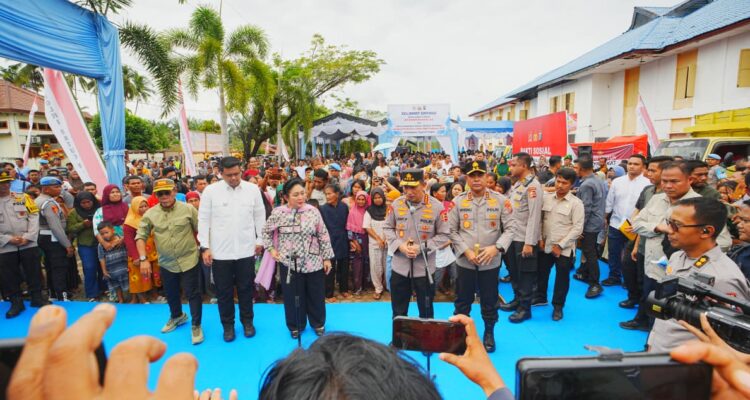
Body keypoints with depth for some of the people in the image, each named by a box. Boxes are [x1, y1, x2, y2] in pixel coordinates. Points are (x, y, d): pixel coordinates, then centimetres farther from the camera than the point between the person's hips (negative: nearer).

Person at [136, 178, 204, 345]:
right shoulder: (150, 214, -2)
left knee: (192, 293, 1)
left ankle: (196, 326, 18)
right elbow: (140, 236, 1)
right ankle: (177, 316, 49)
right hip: (166, 263, 4)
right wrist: (143, 259, -8)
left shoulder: (188, 209, -9)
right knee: (171, 293, 22)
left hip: (189, 260, -4)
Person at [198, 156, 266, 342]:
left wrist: (260, 240, 7)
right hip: (220, 251, 0)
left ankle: (247, 321, 33)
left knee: (246, 288, 13)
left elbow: (260, 216, 7)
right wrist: (205, 247, -3)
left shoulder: (253, 189, -1)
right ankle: (228, 325, 31)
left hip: (246, 250, 1)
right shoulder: (210, 191, -4)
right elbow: (203, 220, -1)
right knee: (223, 291, 11)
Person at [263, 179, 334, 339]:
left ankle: (318, 323, 36)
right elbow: (266, 232, 9)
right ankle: (295, 326, 34)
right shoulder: (278, 213, -7)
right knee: (293, 296, 12)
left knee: (316, 295, 13)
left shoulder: (313, 211, -6)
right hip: (289, 263, 0)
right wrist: (271, 249, -1)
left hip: (313, 262, 1)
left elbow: (323, 236, -1)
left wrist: (327, 258, -1)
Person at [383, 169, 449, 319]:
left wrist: (421, 247, -16)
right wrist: (399, 245, -11)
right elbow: (387, 228, 6)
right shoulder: (396, 204, -3)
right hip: (400, 266, 2)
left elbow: (444, 234, -5)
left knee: (426, 311, 16)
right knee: (398, 310, 18)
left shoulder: (436, 206, -10)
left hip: (424, 267, -2)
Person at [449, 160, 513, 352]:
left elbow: (510, 229, -3)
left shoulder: (500, 200, -4)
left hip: (491, 262, 0)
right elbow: (452, 231, 0)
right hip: (465, 261, 0)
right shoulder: (458, 201, -2)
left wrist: (496, 247, -18)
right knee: (462, 300, 13)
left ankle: (489, 333, 37)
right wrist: (466, 251, -12)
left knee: (489, 300, 15)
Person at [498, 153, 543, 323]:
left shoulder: (533, 185, -15)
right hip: (513, 236, 8)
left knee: (525, 274, 4)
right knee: (514, 271, 18)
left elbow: (534, 216, -20)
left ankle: (525, 308, 17)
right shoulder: (517, 184, 11)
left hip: (525, 239, -8)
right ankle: (517, 299, 34)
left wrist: (529, 242, -22)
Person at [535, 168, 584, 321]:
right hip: (545, 245, 4)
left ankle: (557, 306, 27)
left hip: (564, 249, -4)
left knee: (562, 278, 9)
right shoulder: (546, 197, 2)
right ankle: (540, 297, 39)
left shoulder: (576, 203, -9)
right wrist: (540, 238, -2)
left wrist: (560, 245, -14)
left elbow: (577, 228, -12)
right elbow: (540, 219, 6)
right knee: (541, 272, 17)